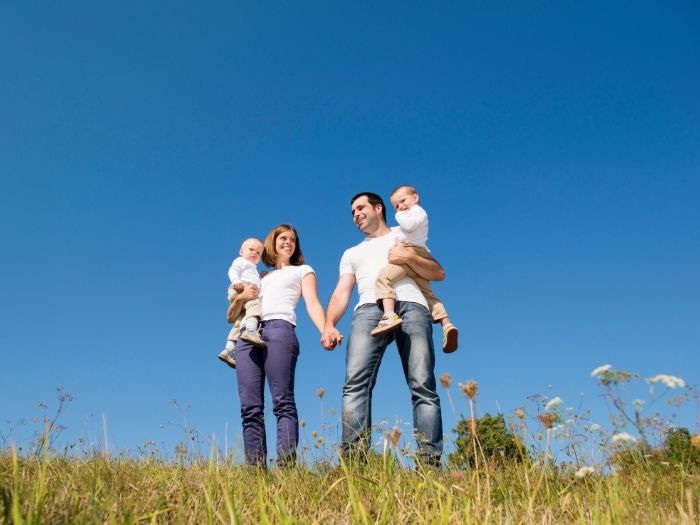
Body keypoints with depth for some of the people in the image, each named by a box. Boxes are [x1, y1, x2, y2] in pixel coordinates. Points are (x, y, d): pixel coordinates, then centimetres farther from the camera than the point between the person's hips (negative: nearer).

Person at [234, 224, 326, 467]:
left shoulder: (302, 270, 27)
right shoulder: (260, 278, 35)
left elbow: (312, 303, 9)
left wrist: (325, 330, -11)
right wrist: (241, 298, 9)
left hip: (279, 328, -4)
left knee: (283, 402, -18)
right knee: (250, 408, -9)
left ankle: (286, 467, -27)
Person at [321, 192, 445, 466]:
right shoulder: (351, 253, 36)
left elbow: (438, 273, 18)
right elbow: (341, 293, 20)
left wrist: (408, 257, 0)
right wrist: (329, 325, 1)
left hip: (411, 307, -1)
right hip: (370, 309, 1)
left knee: (423, 386, -17)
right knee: (356, 383, -23)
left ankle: (430, 462, -22)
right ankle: (354, 461, -31)